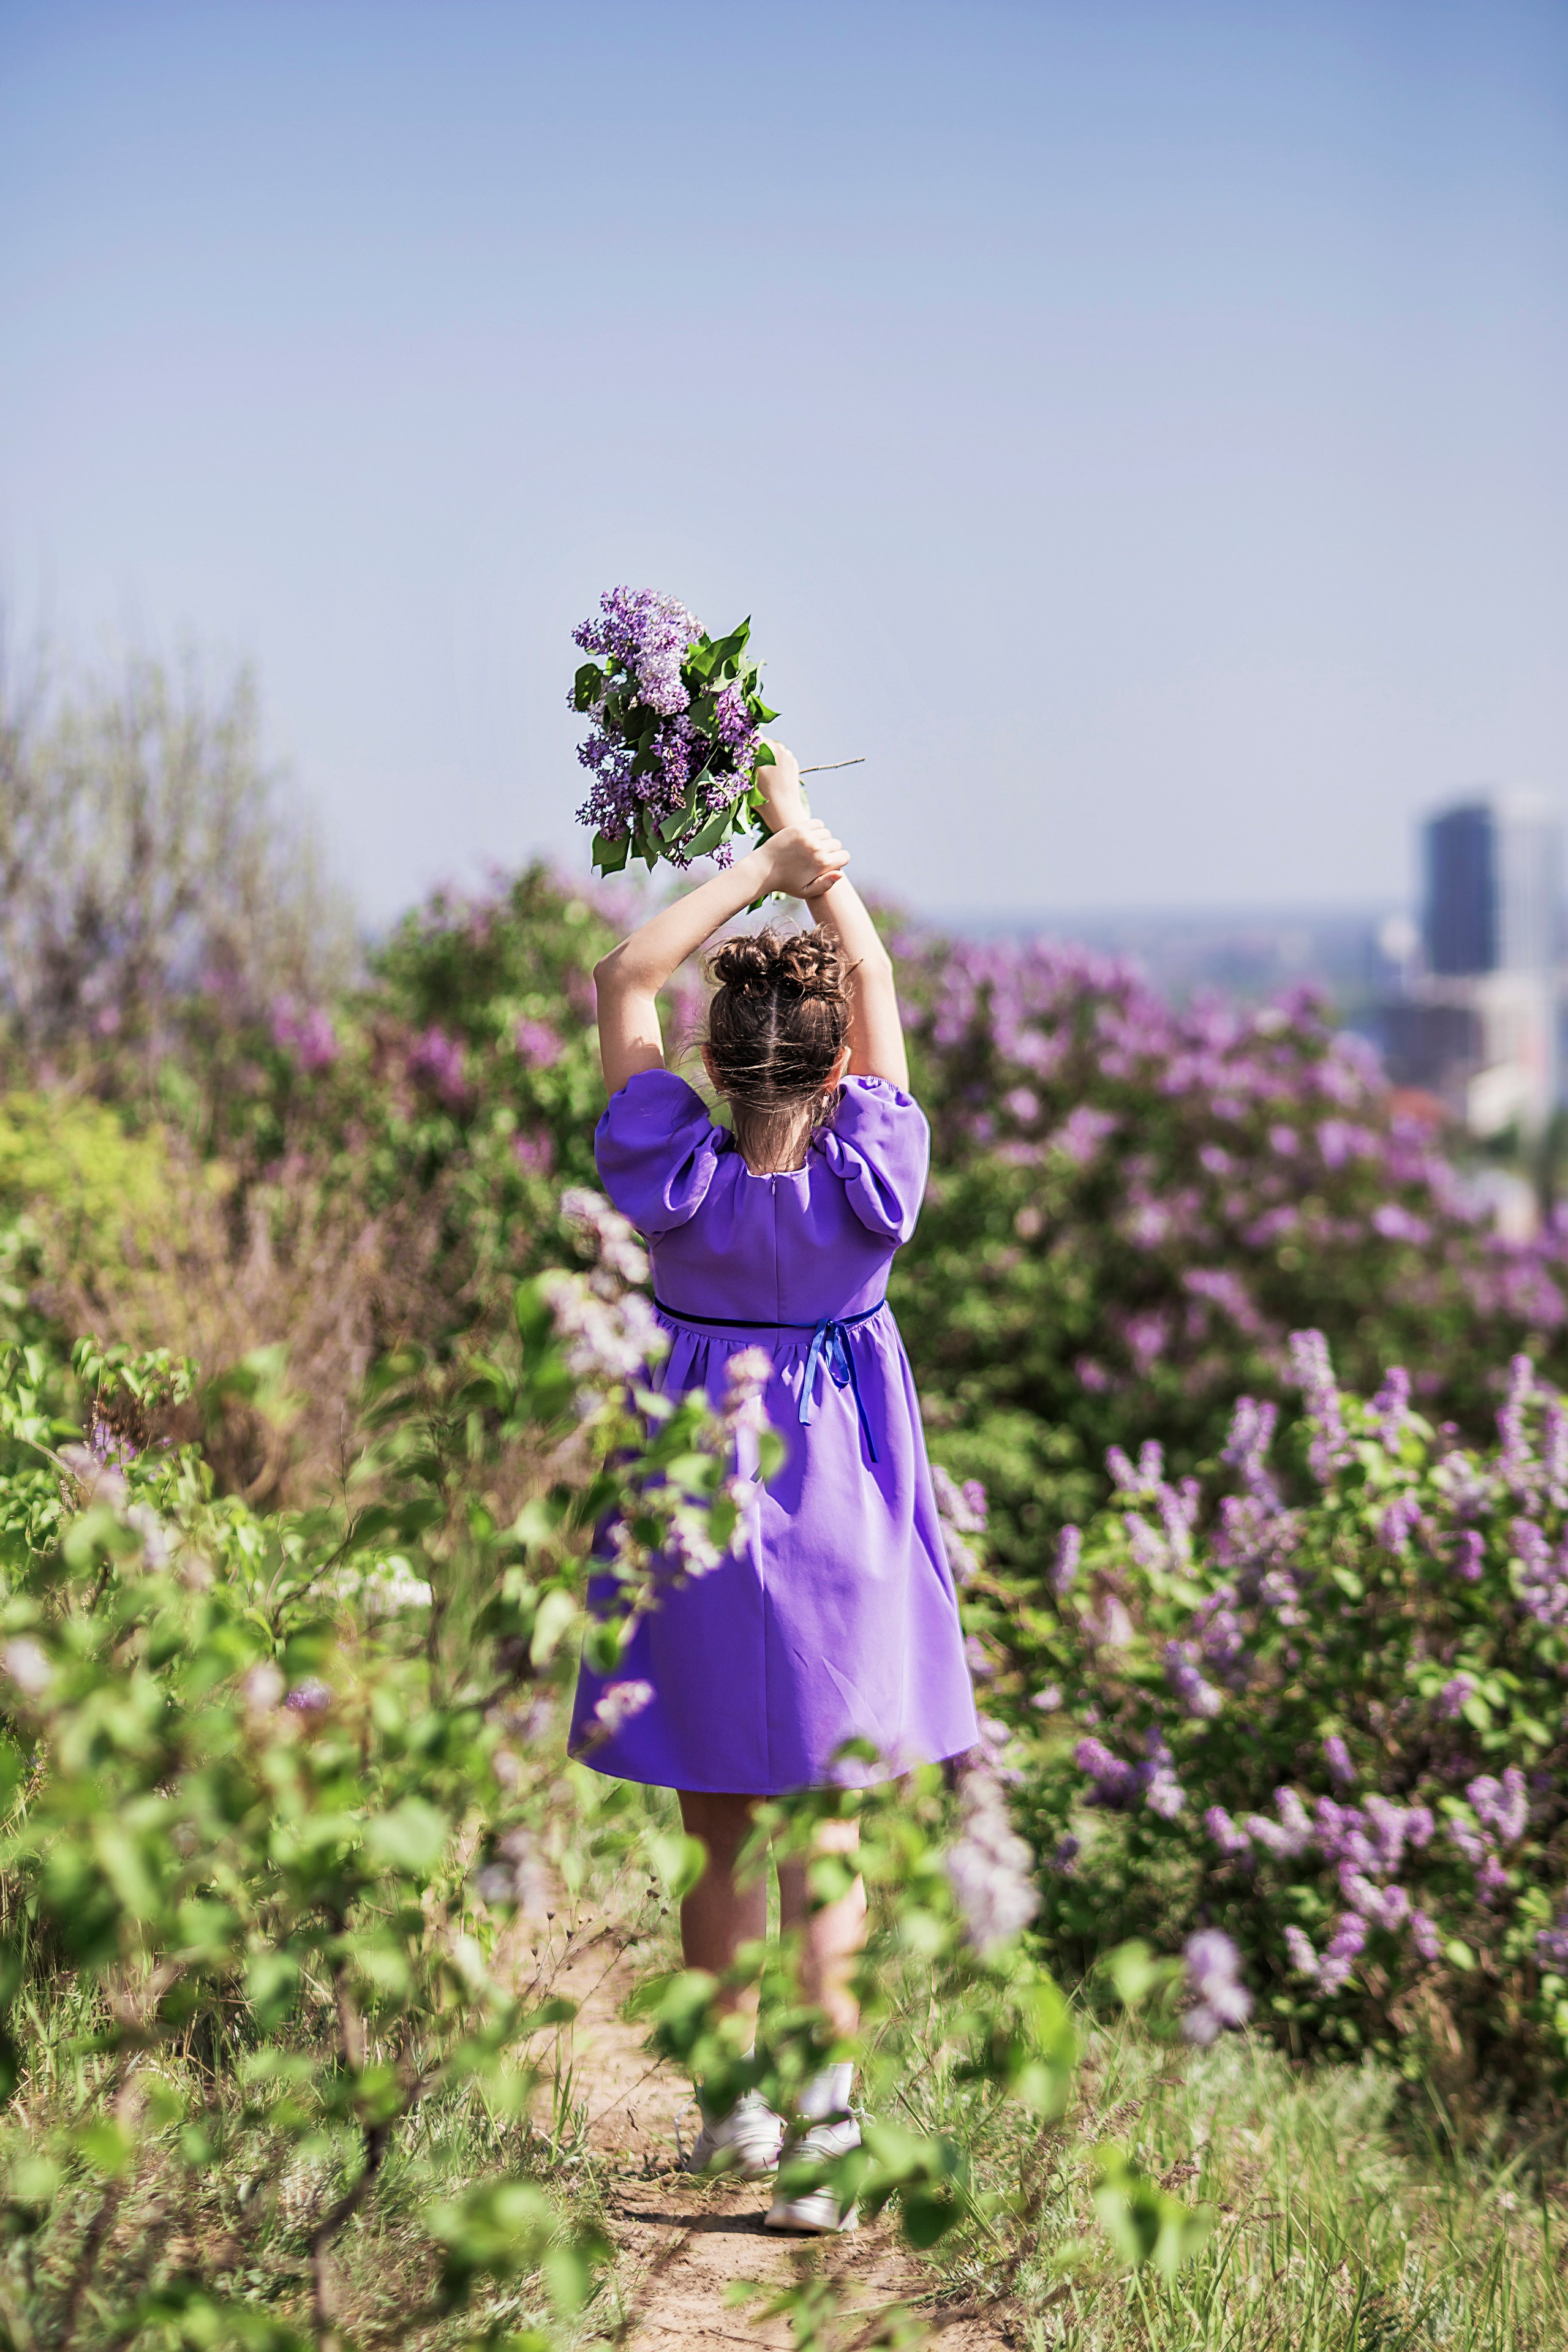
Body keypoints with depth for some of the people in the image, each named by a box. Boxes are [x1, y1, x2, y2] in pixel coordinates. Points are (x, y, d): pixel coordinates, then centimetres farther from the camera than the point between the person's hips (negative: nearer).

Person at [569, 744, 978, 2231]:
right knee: (829, 1851, 5)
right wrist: (804, 842, 1)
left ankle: (735, 2113, 27)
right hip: (841, 1539, 0)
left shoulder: (679, 1187, -17)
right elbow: (875, 976, -4)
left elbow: (623, 980, -9)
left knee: (722, 1844, 14)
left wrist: (757, 867, -10)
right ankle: (819, 2130, -2)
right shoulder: (869, 1186, -16)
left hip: (702, 1528, 0)